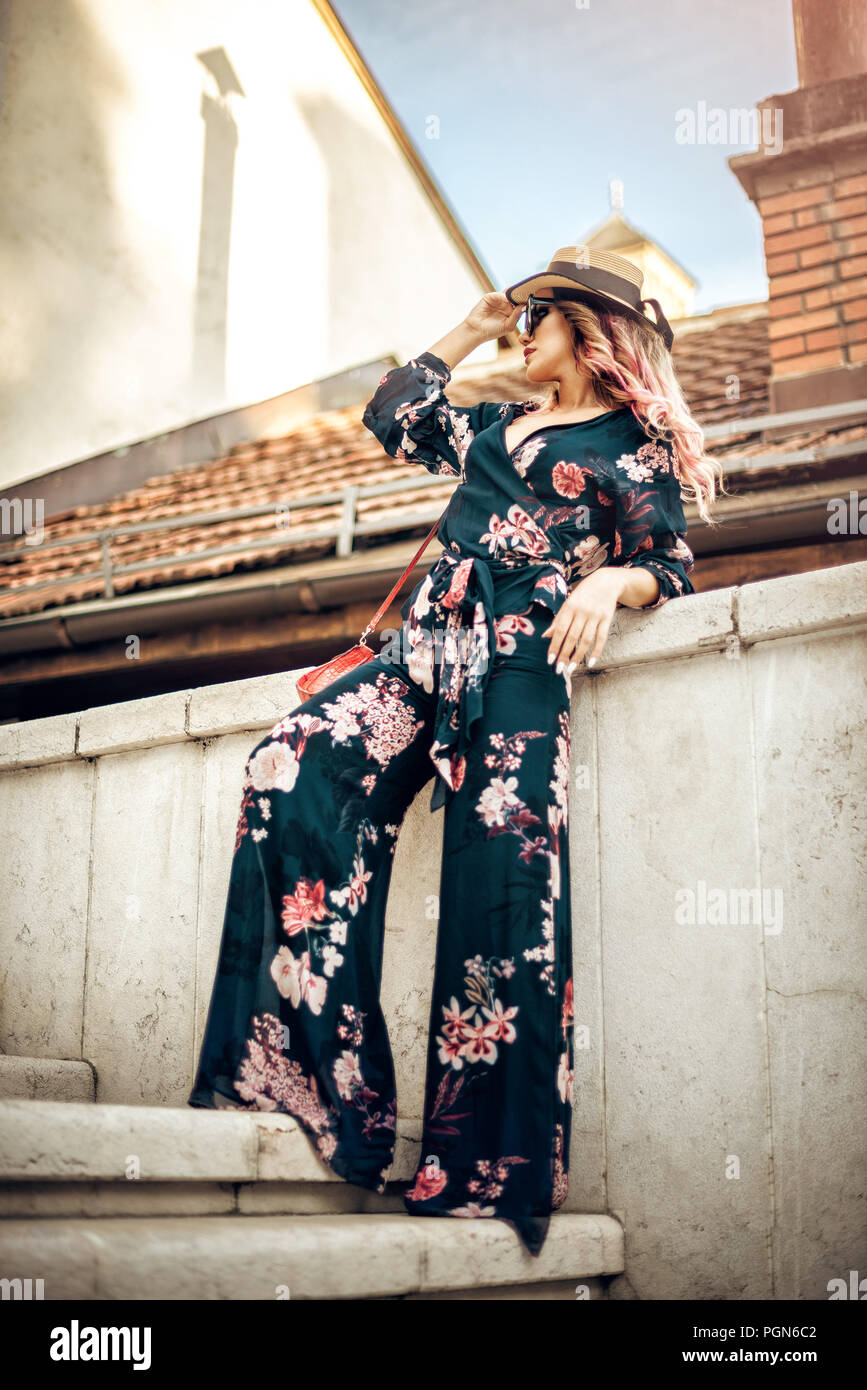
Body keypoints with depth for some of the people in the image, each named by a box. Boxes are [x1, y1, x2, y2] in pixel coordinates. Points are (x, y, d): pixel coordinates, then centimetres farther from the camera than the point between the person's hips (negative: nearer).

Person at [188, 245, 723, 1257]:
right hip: (429, 647, 6)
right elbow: (391, 416, 35)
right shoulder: (498, 424, 28)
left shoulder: (633, 445, 10)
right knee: (290, 764, -19)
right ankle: (304, 1063, -19)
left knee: (500, 890, -16)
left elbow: (669, 569, 3)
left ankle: (482, 1173, -8)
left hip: (518, 665, -6)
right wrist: (471, 330, 33)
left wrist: (608, 582, -19)